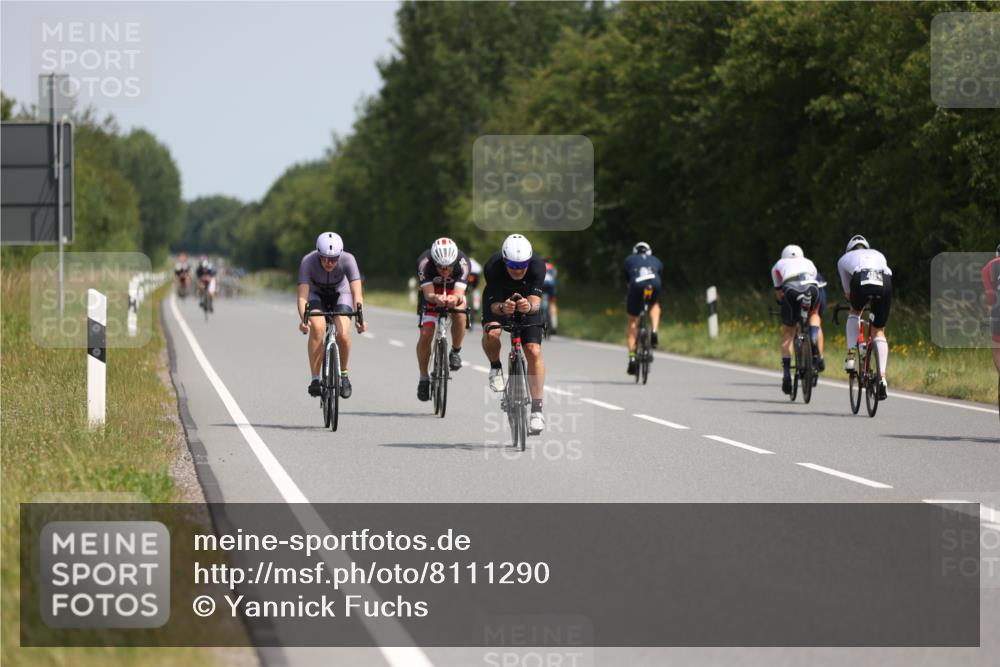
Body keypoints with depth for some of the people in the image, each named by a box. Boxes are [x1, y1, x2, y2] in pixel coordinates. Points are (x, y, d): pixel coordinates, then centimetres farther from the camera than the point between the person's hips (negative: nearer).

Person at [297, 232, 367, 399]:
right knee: (317, 328, -30)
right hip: (316, 295, 0)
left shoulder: (348, 260, -32)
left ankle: (343, 374, 3)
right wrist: (303, 319, -56)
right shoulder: (308, 262, -32)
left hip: (340, 294, 0)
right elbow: (302, 296, -37)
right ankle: (315, 379, -21)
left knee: (343, 333, -24)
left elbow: (357, 293, -38)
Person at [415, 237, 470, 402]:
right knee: (426, 334, -13)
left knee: (459, 311, -33)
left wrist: (455, 299, -65)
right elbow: (428, 293, -38)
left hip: (453, 291, 0)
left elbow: (459, 294, -41)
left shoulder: (462, 262, -34)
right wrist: (435, 298, -61)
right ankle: (424, 377, 5)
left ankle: (456, 351, -10)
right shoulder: (424, 261, -34)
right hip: (432, 293, 0)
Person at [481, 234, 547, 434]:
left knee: (534, 351, -15)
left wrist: (530, 306, -60)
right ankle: (495, 367, 0)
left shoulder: (537, 266, -32)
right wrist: (502, 308, -56)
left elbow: (536, 301, -37)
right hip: (498, 300, 0)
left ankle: (536, 409, -10)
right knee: (491, 333, -32)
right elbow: (494, 305, -33)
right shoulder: (492, 267, -34)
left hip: (526, 300, 0)